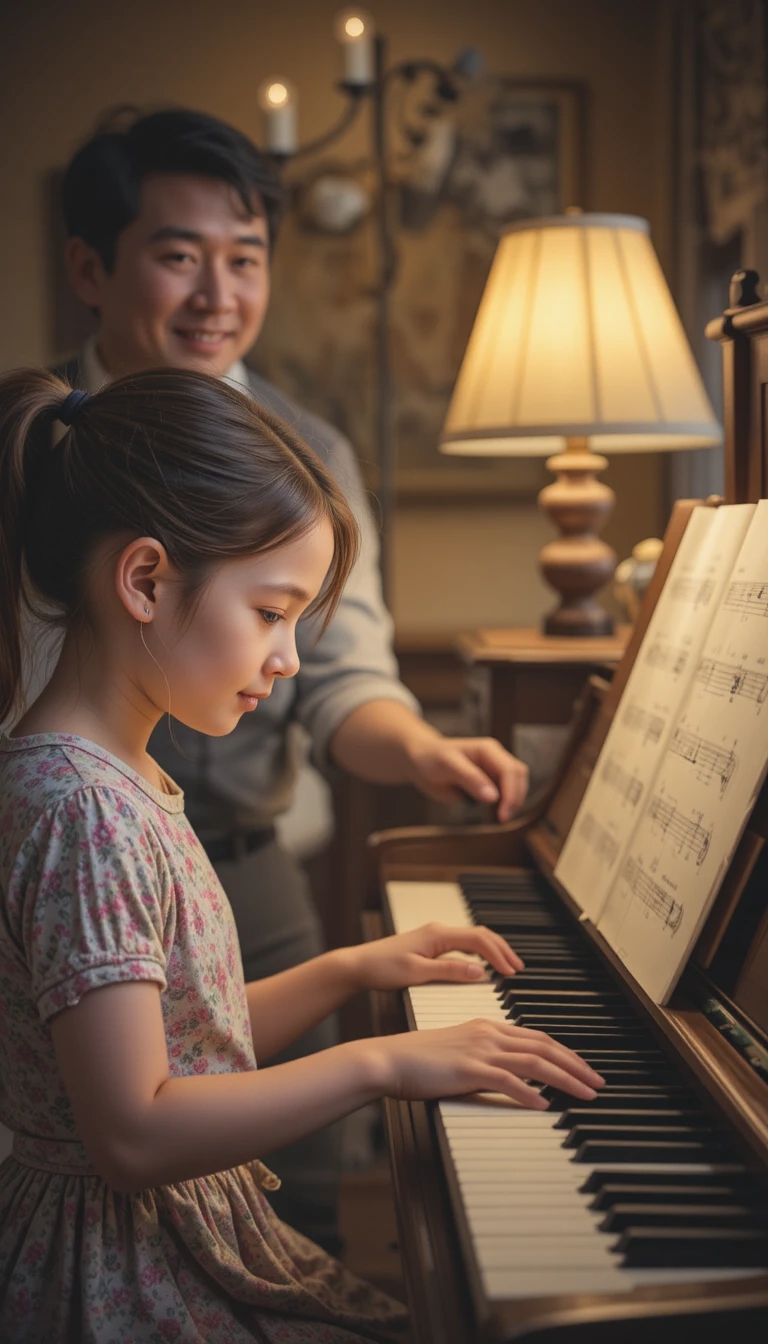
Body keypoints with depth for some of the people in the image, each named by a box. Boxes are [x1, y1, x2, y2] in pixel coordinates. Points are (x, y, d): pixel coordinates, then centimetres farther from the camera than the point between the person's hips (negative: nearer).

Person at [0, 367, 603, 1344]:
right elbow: (133, 1134, -28)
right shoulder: (79, 809, -24)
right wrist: (379, 1061, -25)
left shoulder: (120, 781, 8)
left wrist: (352, 969, 9)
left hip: (197, 1241, 9)